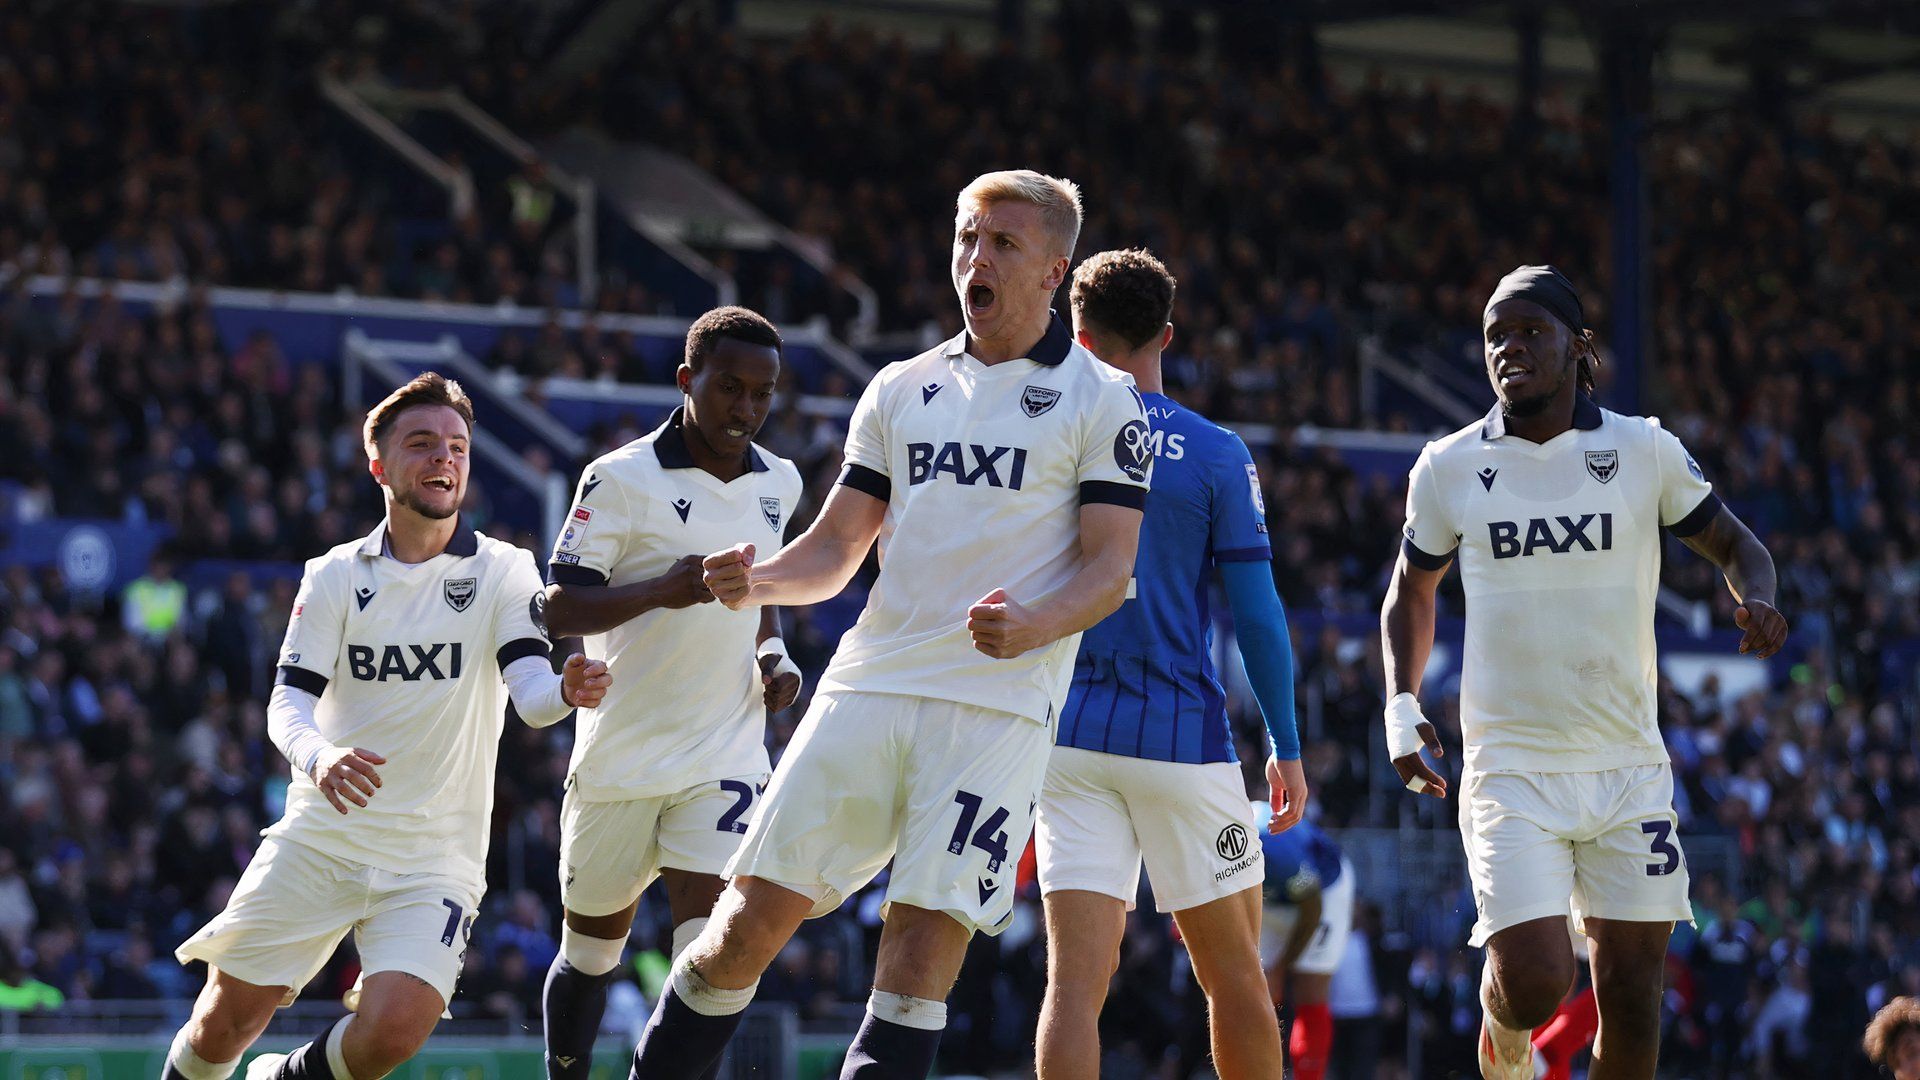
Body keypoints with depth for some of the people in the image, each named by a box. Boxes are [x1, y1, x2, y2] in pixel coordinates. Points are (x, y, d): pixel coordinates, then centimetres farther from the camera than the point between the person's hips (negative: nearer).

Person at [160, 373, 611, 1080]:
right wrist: (317, 756, -28)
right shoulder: (335, 577, 3)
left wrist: (567, 691, -38)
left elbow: (530, 693, -13)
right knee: (226, 1020, 0)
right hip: (317, 839, 1)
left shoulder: (503, 571, 0)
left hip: (434, 856, -1)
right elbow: (288, 700, -5)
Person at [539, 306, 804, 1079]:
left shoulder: (779, 484, 9)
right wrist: (663, 589, -28)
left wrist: (774, 655, 6)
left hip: (726, 758, 3)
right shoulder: (622, 479, -9)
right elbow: (559, 609, -13)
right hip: (620, 756, -2)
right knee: (588, 957, 12)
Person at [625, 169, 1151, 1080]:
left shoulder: (1101, 401, 3)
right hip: (867, 686, 4)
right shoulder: (902, 388, 17)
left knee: (924, 943, -12)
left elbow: (1109, 569, -3)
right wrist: (754, 581, -4)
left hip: (996, 705, -4)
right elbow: (835, 549, 17)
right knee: (752, 920, 0)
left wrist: (1032, 624, -24)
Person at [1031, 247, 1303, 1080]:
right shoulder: (1217, 455, -2)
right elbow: (1255, 613, -3)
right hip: (1184, 736, -1)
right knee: (1234, 976, 11)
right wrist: (1286, 746, 4)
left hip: (1070, 738, 1)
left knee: (1075, 979, -5)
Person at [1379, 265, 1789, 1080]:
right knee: (1534, 983, -15)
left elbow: (1731, 543, 14)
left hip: (1628, 769, 1)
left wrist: (1757, 600, -10)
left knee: (1630, 998, 1)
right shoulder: (1449, 469, 2)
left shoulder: (1645, 452, 1)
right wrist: (1402, 705, 3)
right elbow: (1411, 589, 18)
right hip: (1511, 769, -1)